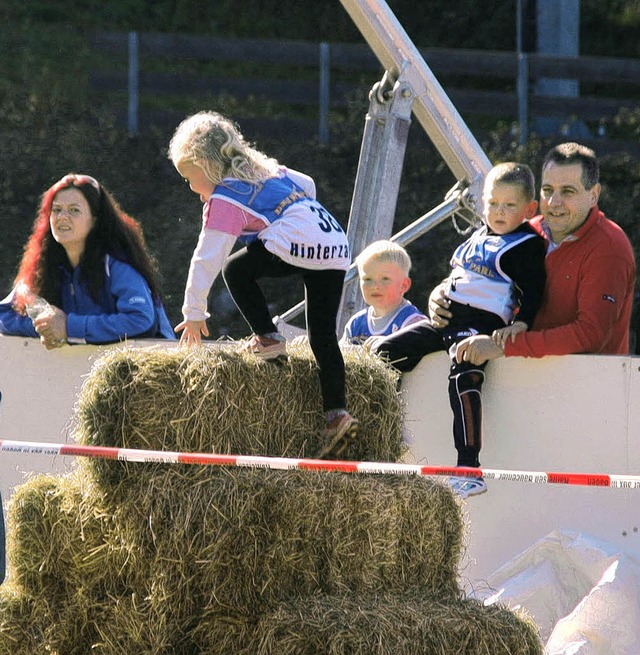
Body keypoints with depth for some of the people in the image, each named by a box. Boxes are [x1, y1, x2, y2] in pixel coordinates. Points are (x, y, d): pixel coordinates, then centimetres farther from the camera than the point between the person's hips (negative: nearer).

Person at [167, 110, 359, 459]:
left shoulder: (223, 200, 2)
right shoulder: (266, 170, 25)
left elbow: (207, 259, 0)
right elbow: (307, 185, 38)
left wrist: (194, 312, 6)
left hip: (299, 247, -8)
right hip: (339, 250, 8)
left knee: (235, 270, 12)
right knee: (323, 337, 6)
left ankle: (268, 339, 7)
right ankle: (337, 414, -3)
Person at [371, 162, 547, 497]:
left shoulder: (527, 246, -2)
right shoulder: (479, 236, 23)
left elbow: (533, 293, -9)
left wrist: (520, 325, -23)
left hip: (482, 324, -9)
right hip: (445, 319, 9)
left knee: (463, 375, -34)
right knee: (383, 351, 1)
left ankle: (469, 470, -38)